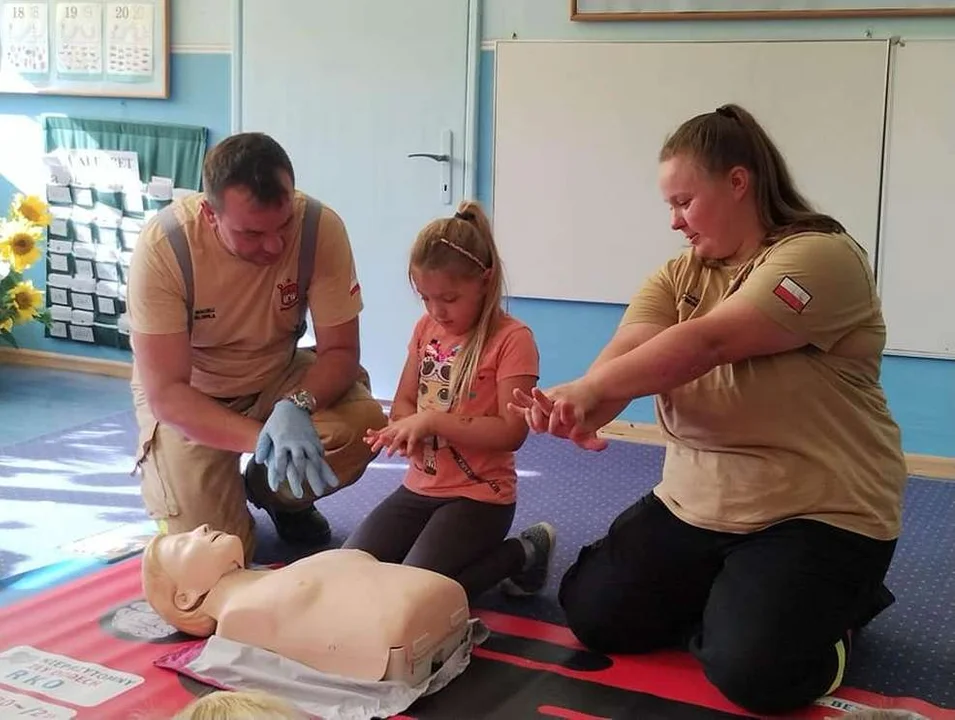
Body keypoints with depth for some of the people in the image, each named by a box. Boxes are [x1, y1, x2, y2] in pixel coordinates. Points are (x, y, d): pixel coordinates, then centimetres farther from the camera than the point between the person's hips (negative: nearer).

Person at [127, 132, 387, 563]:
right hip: (188, 396, -2)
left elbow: (340, 350, -17)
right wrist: (262, 438, -42)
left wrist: (297, 407, -38)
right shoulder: (162, 247, -30)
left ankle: (269, 490, 7)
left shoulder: (321, 228, -25)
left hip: (278, 377, 3)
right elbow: (165, 394, -28)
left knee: (365, 424, -26)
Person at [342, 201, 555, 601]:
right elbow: (403, 403, 10)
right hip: (420, 487, 7)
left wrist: (432, 420, -25)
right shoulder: (426, 328, 6)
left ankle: (522, 556, 4)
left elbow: (511, 432, -19)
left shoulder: (512, 339, -14)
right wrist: (408, 430, -14)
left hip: (478, 496, -6)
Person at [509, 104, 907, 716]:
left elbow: (709, 343, -30)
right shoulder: (678, 276, 5)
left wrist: (590, 388, -34)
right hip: (693, 503, 7)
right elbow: (626, 355, -12)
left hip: (816, 513, -6)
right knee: (593, 615, 3)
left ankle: (834, 607, 11)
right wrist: (580, 411, -34)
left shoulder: (819, 255, -17)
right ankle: (727, 595, 26)